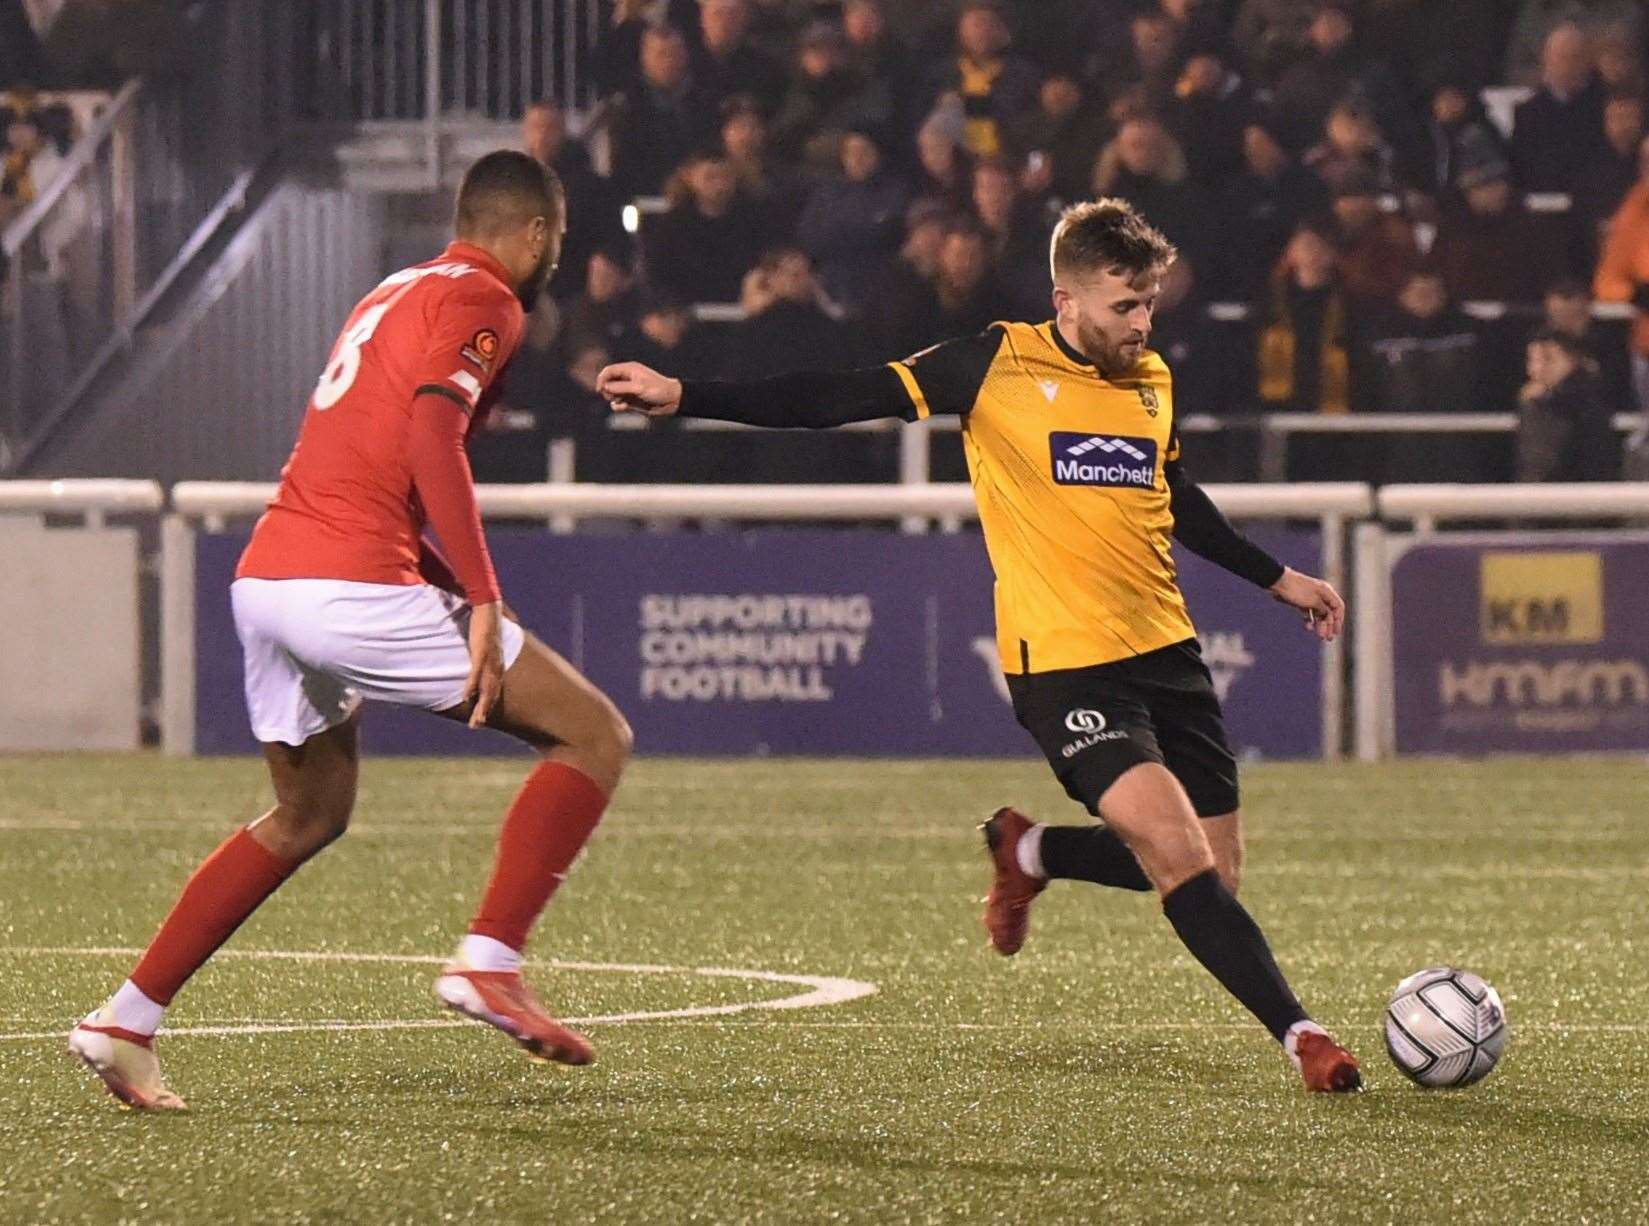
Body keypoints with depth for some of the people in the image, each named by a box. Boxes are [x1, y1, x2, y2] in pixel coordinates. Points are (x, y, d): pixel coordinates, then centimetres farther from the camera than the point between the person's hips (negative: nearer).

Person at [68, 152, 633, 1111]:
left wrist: (457, 586, 29)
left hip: (264, 576, 9)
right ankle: (490, 963, -11)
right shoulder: (486, 303, -2)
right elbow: (433, 438, -18)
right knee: (595, 736, -1)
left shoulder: (397, 294, 25)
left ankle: (127, 1021, 22)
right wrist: (484, 602, -21)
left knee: (310, 816, 27)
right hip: (354, 586, -9)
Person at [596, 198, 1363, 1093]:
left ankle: (1031, 853, 28)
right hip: (1061, 660, -6)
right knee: (1177, 854, -19)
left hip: (1163, 648, 6)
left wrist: (1278, 579, 37)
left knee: (1210, 870, 5)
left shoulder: (1152, 380, 11)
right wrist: (684, 398, -12)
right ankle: (1300, 1036, -12)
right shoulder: (1001, 365, -6)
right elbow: (842, 399, -6)